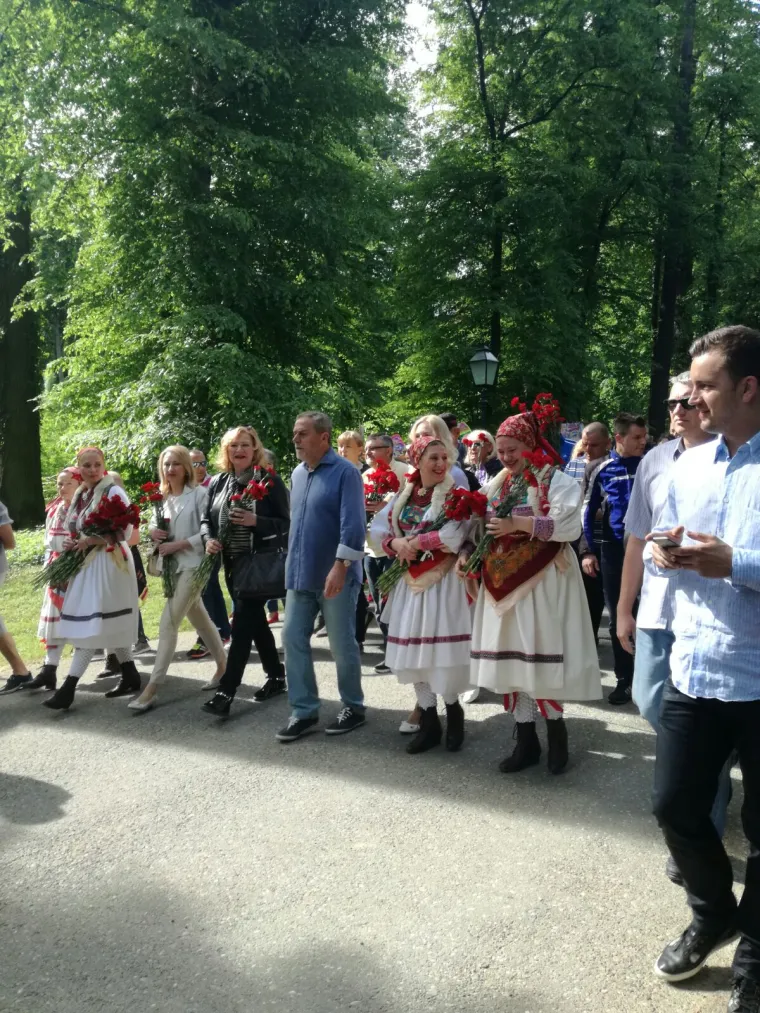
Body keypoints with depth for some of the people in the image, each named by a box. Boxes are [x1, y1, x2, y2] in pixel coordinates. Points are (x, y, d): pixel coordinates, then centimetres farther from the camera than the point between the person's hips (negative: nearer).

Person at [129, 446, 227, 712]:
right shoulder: (163, 498, 11)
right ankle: (223, 665, 33)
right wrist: (153, 533, -5)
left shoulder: (199, 494, -8)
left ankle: (152, 688, -9)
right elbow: (161, 531, 18)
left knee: (167, 624, -12)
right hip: (173, 566, 7)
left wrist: (177, 544, -19)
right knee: (200, 621, 17)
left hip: (193, 564, -7)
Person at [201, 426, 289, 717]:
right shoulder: (218, 483, 9)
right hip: (232, 563, 7)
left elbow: (285, 523, -10)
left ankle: (226, 691, -8)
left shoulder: (269, 480, -8)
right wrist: (208, 539, -6)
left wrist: (256, 521, -25)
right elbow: (206, 519, 14)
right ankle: (276, 676, 30)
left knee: (242, 624, -9)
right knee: (255, 621, 15)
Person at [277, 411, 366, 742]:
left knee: (342, 645, 4)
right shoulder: (297, 474, 11)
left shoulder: (345, 472, -12)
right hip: (299, 575, 7)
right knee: (293, 639, 6)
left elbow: (353, 524, -19)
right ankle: (304, 711, 15)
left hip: (335, 576, -7)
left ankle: (353, 707, 21)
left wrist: (340, 566, -25)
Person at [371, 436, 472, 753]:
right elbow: (379, 528, 9)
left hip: (442, 580, -5)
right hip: (411, 580, 5)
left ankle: (453, 709, 22)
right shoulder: (403, 494, 8)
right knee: (413, 650, 8)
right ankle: (428, 721, 21)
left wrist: (413, 542, -12)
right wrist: (395, 543, -12)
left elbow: (452, 537, -21)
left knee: (443, 651, -5)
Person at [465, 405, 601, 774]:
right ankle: (526, 740, 16)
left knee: (541, 654, -6)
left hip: (543, 581, -6)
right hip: (504, 581, 6)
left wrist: (519, 524, -19)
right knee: (510, 655, 6)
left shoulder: (556, 480, -4)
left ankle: (556, 730, 16)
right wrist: (467, 552, -6)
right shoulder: (496, 485, 15)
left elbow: (569, 525, -17)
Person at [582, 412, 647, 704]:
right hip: (613, 550, 1)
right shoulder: (603, 470, 2)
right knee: (617, 617, 9)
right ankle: (624, 679, 21)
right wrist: (589, 550, 2)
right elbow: (590, 511, 7)